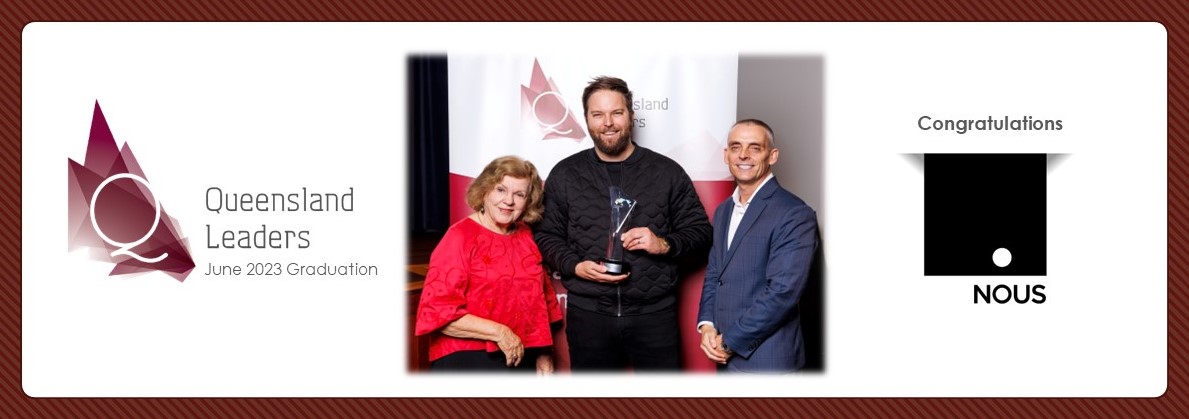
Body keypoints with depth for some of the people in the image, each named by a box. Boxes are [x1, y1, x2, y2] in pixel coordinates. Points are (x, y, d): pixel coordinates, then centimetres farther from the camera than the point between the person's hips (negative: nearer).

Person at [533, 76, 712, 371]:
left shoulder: (667, 172, 6)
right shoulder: (565, 175, 8)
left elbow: (700, 231, 8)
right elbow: (546, 236, 10)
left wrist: (665, 244, -12)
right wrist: (575, 266, -9)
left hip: (655, 313, -1)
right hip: (588, 313, 1)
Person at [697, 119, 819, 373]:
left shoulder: (795, 215, -13)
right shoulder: (723, 211, 13)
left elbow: (783, 292, -19)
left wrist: (730, 342, -15)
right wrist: (707, 325, -2)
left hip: (766, 361, -7)